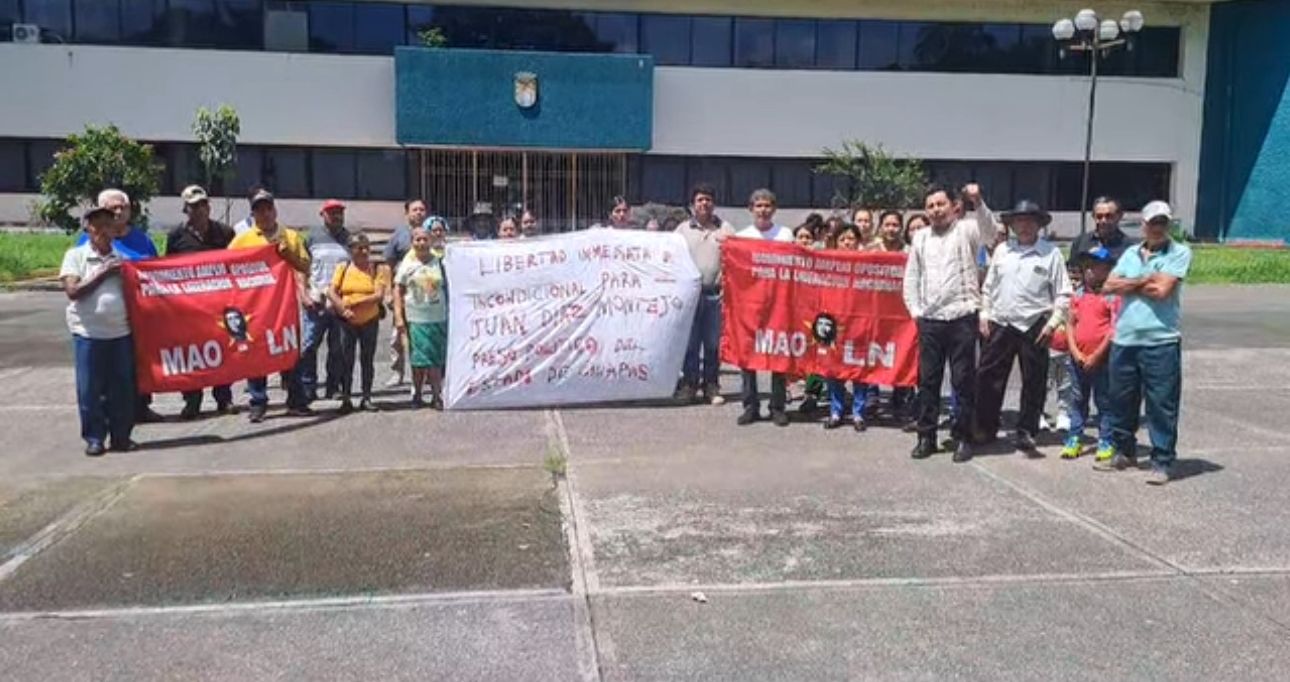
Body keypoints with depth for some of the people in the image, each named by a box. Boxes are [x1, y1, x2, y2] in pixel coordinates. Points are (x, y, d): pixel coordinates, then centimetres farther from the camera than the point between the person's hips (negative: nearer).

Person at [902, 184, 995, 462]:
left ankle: (963, 437, 12)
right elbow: (911, 277, 16)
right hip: (929, 320, 3)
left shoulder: (966, 230, 3)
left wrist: (978, 202, -34)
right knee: (928, 380, 7)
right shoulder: (920, 237, 13)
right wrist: (915, 310, 7)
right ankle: (927, 436, 16)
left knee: (964, 381, 2)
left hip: (962, 317, -3)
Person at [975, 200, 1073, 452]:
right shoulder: (1002, 250, 10)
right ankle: (985, 427, 17)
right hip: (1000, 324, 3)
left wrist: (1053, 322, -9)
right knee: (988, 377, 4)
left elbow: (1063, 294, -1)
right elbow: (989, 286, 14)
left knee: (1033, 382, 4)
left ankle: (1025, 431, 15)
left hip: (1034, 327, -3)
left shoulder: (1051, 253, -1)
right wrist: (984, 314, 6)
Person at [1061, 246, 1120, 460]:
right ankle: (1074, 439, 20)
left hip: (1101, 359, -5)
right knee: (1078, 400, 13)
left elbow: (1114, 327, -13)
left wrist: (1096, 356, -14)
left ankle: (1106, 442, 13)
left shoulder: (1112, 295, -8)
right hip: (1078, 359, 5)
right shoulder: (1079, 294, 8)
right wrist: (1075, 352, -4)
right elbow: (1070, 323, 8)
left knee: (1104, 401, 5)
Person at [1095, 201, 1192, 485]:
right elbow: (1109, 286, 4)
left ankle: (1162, 462, 7)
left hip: (1161, 342, -5)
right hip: (1124, 339, 5)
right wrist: (1143, 281, -6)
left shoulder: (1179, 253, 0)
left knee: (1161, 405, -1)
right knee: (1121, 401, 14)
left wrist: (1129, 285, 0)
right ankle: (1125, 453, 30)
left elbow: (1162, 290, -12)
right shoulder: (1130, 254, 15)